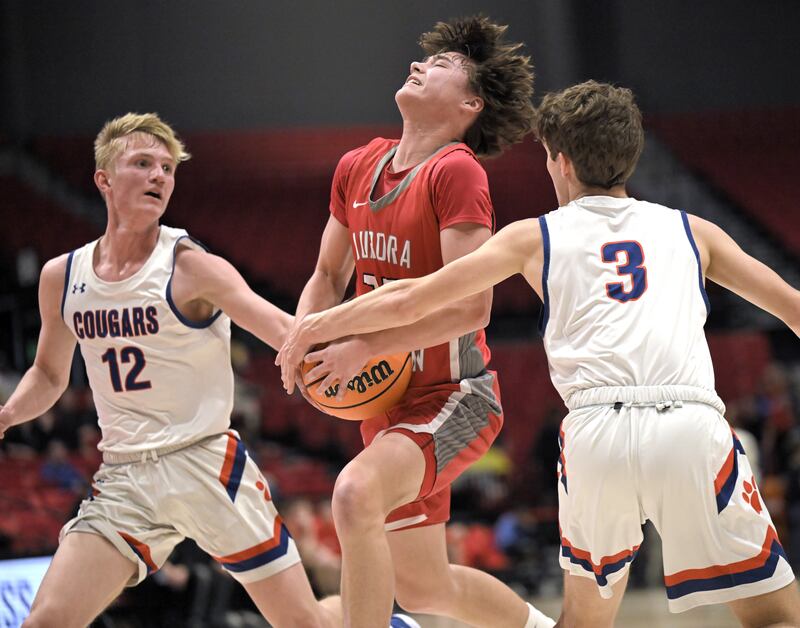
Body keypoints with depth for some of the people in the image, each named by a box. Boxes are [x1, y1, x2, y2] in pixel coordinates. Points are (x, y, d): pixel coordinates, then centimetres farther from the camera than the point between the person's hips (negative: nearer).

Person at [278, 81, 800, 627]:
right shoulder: (692, 231, 23)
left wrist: (317, 326, 35)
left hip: (595, 430, 1)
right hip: (692, 428, -1)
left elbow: (408, 301, 20)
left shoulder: (536, 237, 20)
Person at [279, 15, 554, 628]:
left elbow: (469, 307, -24)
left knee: (356, 493, -35)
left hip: (453, 395, -8)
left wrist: (363, 347, -24)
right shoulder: (357, 168, 6)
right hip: (387, 400, 8)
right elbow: (329, 277, 19)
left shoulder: (456, 171, -17)